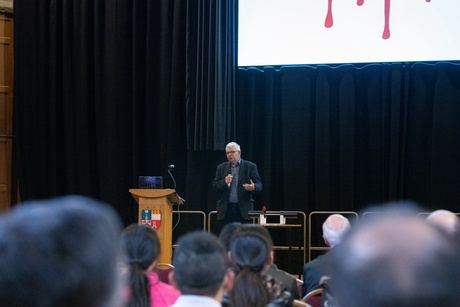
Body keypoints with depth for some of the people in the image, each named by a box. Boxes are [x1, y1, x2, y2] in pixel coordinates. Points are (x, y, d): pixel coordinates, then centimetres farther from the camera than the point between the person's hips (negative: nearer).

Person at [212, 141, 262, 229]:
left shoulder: (250, 166, 4)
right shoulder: (221, 167, 12)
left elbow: (259, 185, -1)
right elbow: (214, 186, 7)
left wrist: (253, 187, -25)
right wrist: (225, 182, -13)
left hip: (243, 209, -2)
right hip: (226, 209, 2)